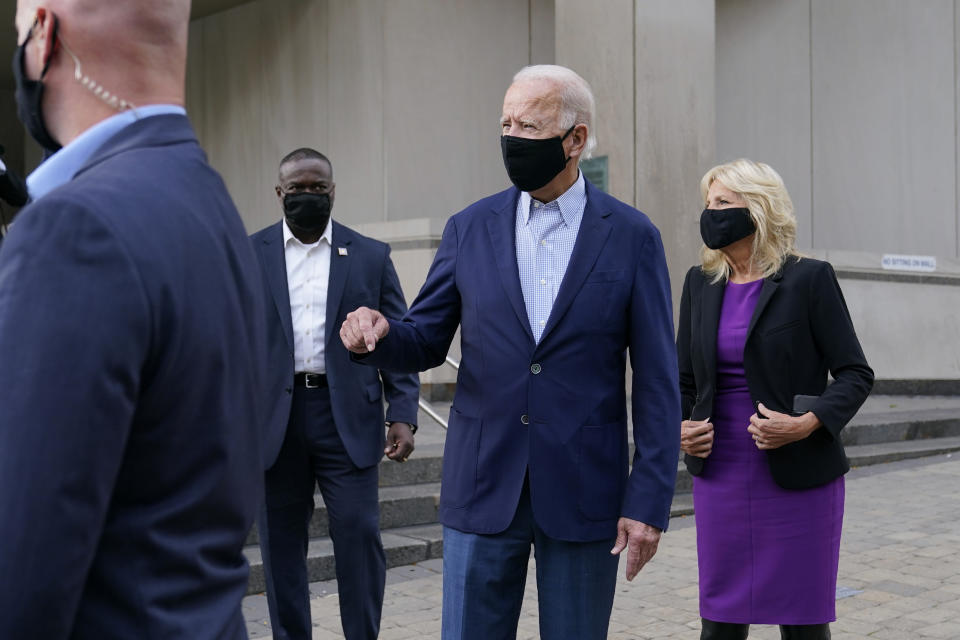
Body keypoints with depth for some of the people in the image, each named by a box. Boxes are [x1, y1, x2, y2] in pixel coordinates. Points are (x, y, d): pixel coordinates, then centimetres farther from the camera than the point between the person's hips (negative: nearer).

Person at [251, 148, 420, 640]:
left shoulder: (371, 256, 7)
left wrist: (403, 416, -5)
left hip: (348, 418, -1)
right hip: (275, 420, 1)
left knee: (359, 535, -3)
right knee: (281, 544, 8)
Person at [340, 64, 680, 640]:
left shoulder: (632, 236, -2)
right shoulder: (470, 229, 4)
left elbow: (657, 381, -3)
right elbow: (426, 342, 8)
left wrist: (649, 501, -8)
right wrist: (378, 333, -16)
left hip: (584, 493, -1)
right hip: (483, 489, 2)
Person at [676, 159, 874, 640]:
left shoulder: (809, 279, -7)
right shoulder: (701, 282, 7)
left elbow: (855, 374, -5)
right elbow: (684, 376, 15)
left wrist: (808, 423, -21)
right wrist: (680, 426, -4)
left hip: (798, 477, -4)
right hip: (721, 472, 4)